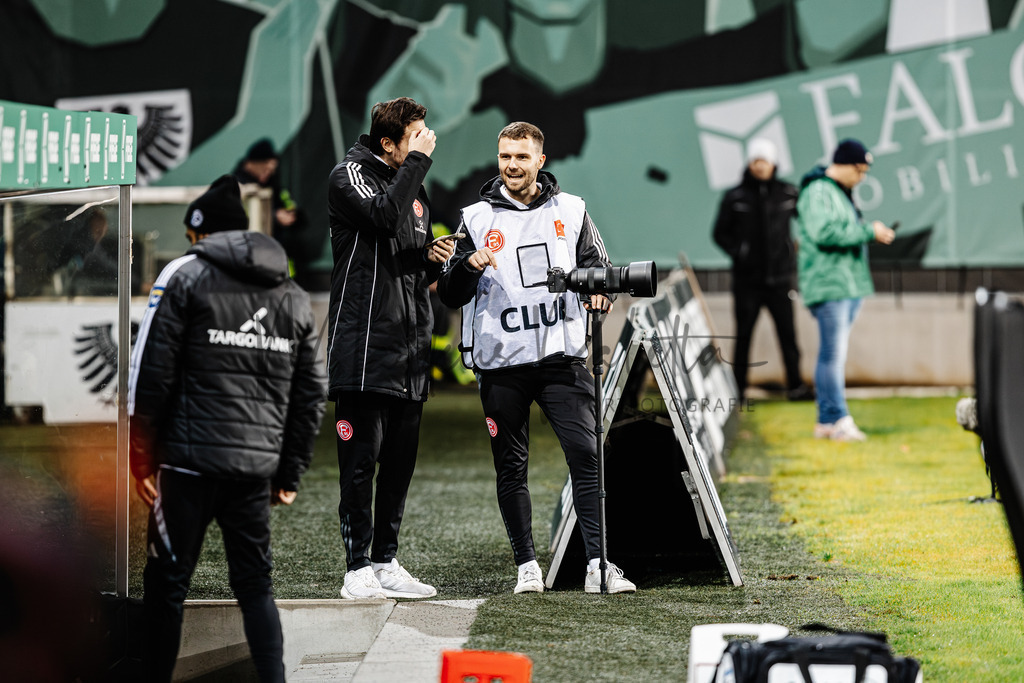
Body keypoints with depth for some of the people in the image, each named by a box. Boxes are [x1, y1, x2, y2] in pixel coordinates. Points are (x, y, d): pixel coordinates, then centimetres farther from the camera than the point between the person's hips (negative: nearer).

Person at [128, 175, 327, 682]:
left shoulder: (186, 275, 0)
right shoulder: (294, 298, 15)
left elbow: (152, 374, -6)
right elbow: (310, 395, 14)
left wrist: (141, 456, -2)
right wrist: (289, 473, 19)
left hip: (191, 455, -4)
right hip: (257, 464, 4)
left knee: (167, 583, 3)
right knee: (255, 584, 11)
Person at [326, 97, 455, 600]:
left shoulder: (412, 186, 19)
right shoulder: (350, 175, -4)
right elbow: (384, 216, -25)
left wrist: (434, 260, 4)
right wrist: (417, 160, -17)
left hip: (409, 350, 8)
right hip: (364, 347, -8)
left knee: (400, 462, 9)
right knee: (361, 459, -7)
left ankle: (386, 562, 16)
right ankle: (358, 569, -5)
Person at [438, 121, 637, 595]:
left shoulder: (570, 211, 9)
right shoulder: (477, 219, 5)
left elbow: (598, 267, 16)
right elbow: (450, 296, 4)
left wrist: (599, 290, -7)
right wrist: (468, 265, -17)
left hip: (562, 356, 0)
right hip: (502, 363, 0)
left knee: (586, 456, -11)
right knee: (511, 467, 3)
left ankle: (599, 564, -13)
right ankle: (527, 567, 12)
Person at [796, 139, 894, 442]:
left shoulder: (841, 192, 20)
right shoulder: (818, 192, -13)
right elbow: (824, 232, -25)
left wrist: (872, 232, 11)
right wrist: (869, 231, -20)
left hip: (847, 285, 10)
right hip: (828, 283, -10)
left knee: (834, 354, 10)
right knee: (833, 354, -11)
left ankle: (826, 422, 12)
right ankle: (838, 420, -12)